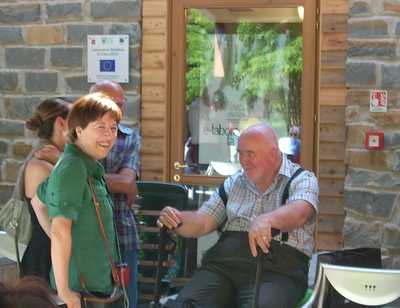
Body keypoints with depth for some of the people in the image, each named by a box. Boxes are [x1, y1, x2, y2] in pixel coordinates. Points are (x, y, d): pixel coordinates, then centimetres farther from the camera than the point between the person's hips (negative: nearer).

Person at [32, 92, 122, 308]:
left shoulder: (89, 167, 9)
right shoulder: (73, 169, -19)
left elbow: (38, 201, 21)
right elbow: (60, 232, -25)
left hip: (97, 284, 9)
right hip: (79, 290, -9)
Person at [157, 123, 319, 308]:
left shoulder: (302, 180, 5)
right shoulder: (233, 183, 21)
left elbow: (299, 213, -17)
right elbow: (202, 223, 15)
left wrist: (267, 219, -38)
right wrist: (177, 220, -8)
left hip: (275, 270, -3)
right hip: (222, 263, 4)